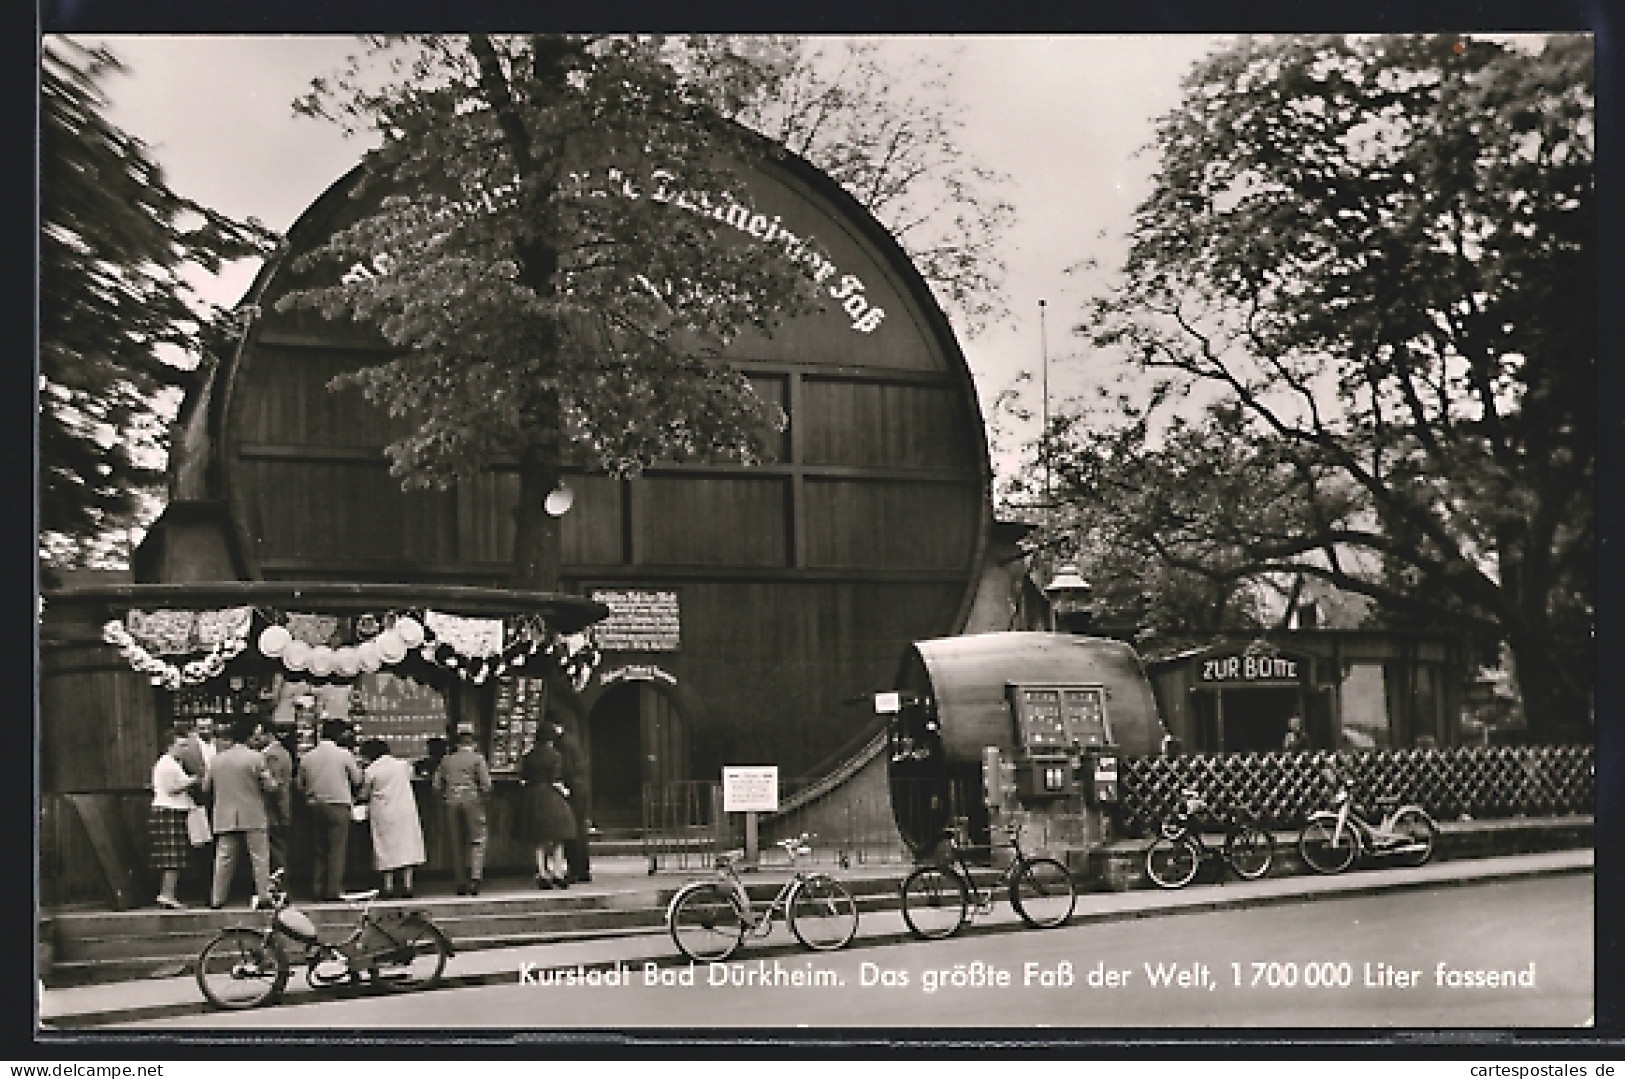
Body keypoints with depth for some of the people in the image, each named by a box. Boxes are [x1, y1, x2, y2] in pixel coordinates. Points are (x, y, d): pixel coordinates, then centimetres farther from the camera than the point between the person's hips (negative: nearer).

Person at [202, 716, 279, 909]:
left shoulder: (217, 759, 6)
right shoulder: (255, 757, -7)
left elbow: (206, 787, 13)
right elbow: (269, 786, -7)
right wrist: (272, 783, 14)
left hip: (225, 818, 4)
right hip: (252, 817, -4)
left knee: (224, 859, 6)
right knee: (260, 857, 1)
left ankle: (217, 899, 4)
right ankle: (264, 895, -2)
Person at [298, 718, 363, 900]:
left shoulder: (307, 757, 1)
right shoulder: (344, 754, -7)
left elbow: (300, 784, 10)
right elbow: (357, 779, 3)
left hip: (315, 805, 4)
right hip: (338, 805, -4)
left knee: (318, 851, 11)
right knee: (337, 850, -1)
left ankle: (317, 889, 10)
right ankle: (332, 890, -5)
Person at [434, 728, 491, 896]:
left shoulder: (446, 760, 10)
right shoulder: (477, 759, -1)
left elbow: (437, 786, 7)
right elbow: (486, 784, -9)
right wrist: (482, 796, 10)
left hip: (452, 802, 3)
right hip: (472, 801, -3)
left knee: (457, 844, 8)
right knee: (477, 841, 1)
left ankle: (461, 883, 8)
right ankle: (475, 877, -15)